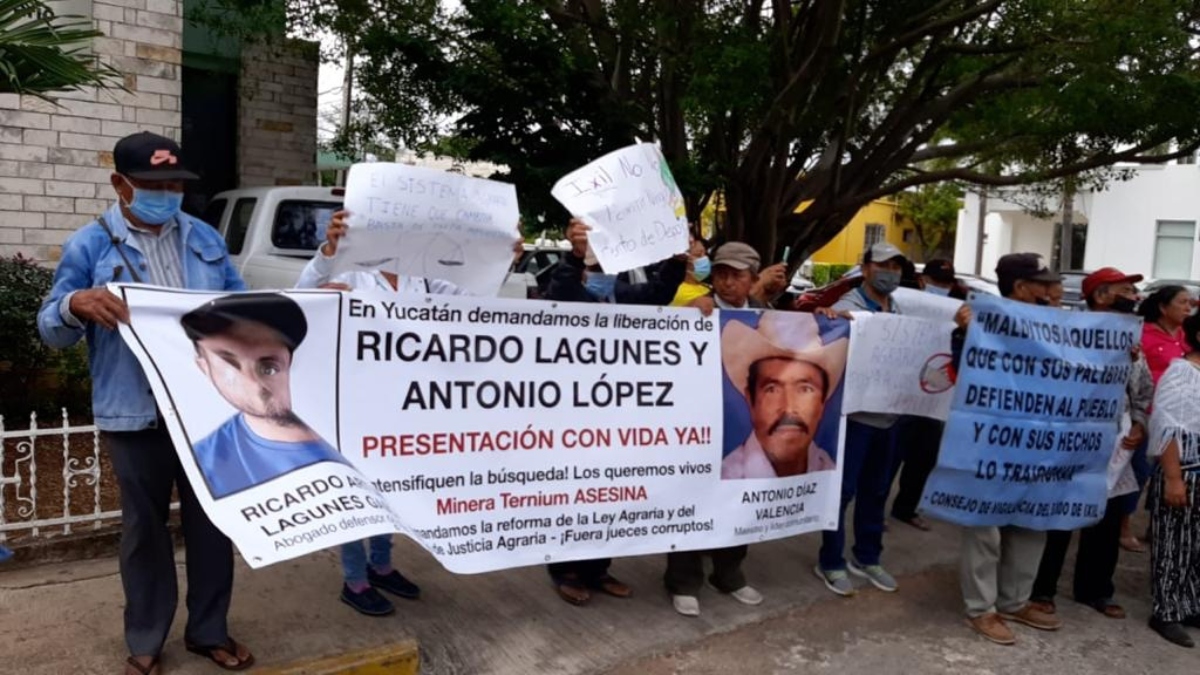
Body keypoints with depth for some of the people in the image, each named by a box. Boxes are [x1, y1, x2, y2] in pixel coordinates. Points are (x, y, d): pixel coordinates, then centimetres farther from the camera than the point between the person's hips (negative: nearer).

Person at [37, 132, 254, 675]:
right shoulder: (89, 245, 0)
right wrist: (76, 304, -23)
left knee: (212, 517, 10)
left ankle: (209, 630, 27)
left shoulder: (204, 238, 12)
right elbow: (51, 329, 0)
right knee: (144, 525, 10)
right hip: (136, 412, -3)